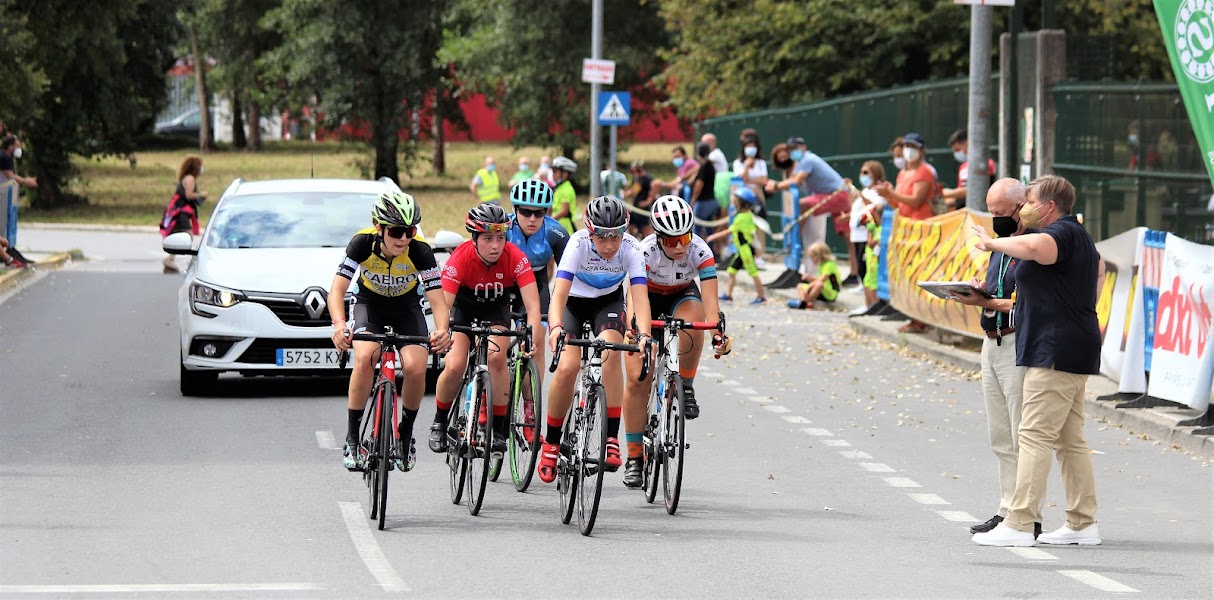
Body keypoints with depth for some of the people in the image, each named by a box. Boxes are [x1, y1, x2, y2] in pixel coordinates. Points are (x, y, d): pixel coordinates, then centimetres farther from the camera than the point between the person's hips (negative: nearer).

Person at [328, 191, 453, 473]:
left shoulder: (420, 251, -28)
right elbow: (337, 289, -33)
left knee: (416, 368, -22)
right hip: (369, 304, 0)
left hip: (407, 306, 1)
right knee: (365, 358, -29)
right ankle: (352, 439, -17)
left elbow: (438, 301, -31)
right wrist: (339, 324, -53)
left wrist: (442, 331, -52)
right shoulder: (363, 243, -29)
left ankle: (406, 434, 5)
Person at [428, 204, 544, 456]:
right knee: (454, 367, -18)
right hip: (463, 307, 0)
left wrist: (532, 338, -47)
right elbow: (444, 303, -36)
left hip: (495, 308, 0)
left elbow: (533, 305, -32)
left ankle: (499, 429, -13)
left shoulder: (515, 258, -29)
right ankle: (440, 421, 10)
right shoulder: (461, 258, -31)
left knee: (496, 357, -26)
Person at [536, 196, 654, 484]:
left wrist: (644, 334, -51)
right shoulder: (578, 244, -31)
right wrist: (556, 327, -56)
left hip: (608, 301, 1)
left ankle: (611, 437, -25)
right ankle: (551, 442, 0)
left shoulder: (631, 248, -27)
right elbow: (559, 292, -38)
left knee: (610, 350, -30)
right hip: (573, 301, -1)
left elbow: (640, 295, -34)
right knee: (567, 367, -21)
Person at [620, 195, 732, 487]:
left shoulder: (700, 251, -28)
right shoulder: (646, 251, -32)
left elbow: (709, 298, -36)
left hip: (681, 297, 1)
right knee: (638, 380, -10)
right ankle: (634, 458, 1)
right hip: (648, 299, -1)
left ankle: (685, 388, -14)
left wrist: (718, 332, -51)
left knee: (692, 320, -38)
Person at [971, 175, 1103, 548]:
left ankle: (1018, 524, -15)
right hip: (1074, 350, 11)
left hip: (1055, 350, -11)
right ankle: (1083, 524, 12)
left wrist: (992, 243, -18)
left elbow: (1032, 246, -35)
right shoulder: (1078, 235, 20)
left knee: (1035, 436, -12)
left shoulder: (1062, 233, -12)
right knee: (1070, 440, 12)